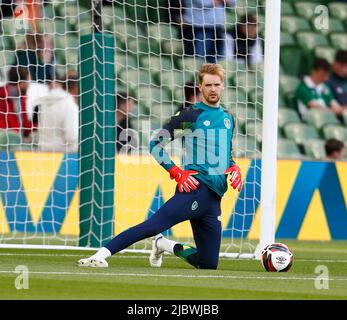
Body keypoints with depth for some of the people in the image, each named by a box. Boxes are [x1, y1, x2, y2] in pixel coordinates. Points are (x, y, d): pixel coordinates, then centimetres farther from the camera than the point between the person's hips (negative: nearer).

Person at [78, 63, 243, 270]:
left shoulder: (228, 119, 18)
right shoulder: (191, 115, -1)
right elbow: (156, 145, 0)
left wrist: (234, 168, 10)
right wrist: (177, 173, -10)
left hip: (215, 197, 6)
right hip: (195, 188, -6)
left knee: (209, 264, 6)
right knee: (154, 225, -28)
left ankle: (164, 245, 27)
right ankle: (102, 254, -31)